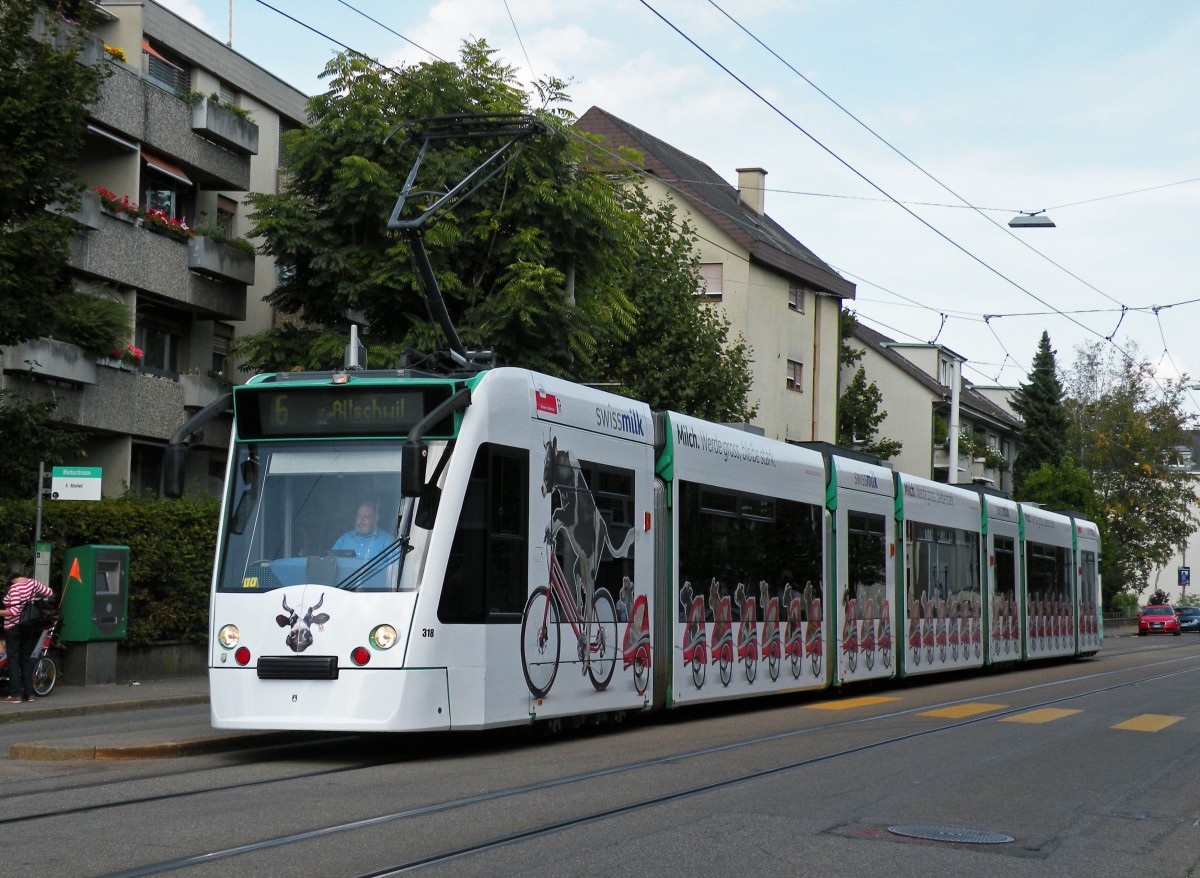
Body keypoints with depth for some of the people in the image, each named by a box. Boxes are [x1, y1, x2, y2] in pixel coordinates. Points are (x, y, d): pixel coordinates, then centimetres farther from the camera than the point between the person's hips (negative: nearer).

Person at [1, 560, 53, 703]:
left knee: (13, 660, -1)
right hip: (30, 626, 6)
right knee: (26, 658, 13)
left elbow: (14, 611, -25)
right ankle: (29, 693, 13)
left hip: (13, 627, -6)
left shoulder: (14, 588, -19)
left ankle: (15, 695, -4)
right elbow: (49, 593, 11)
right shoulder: (32, 583, 0)